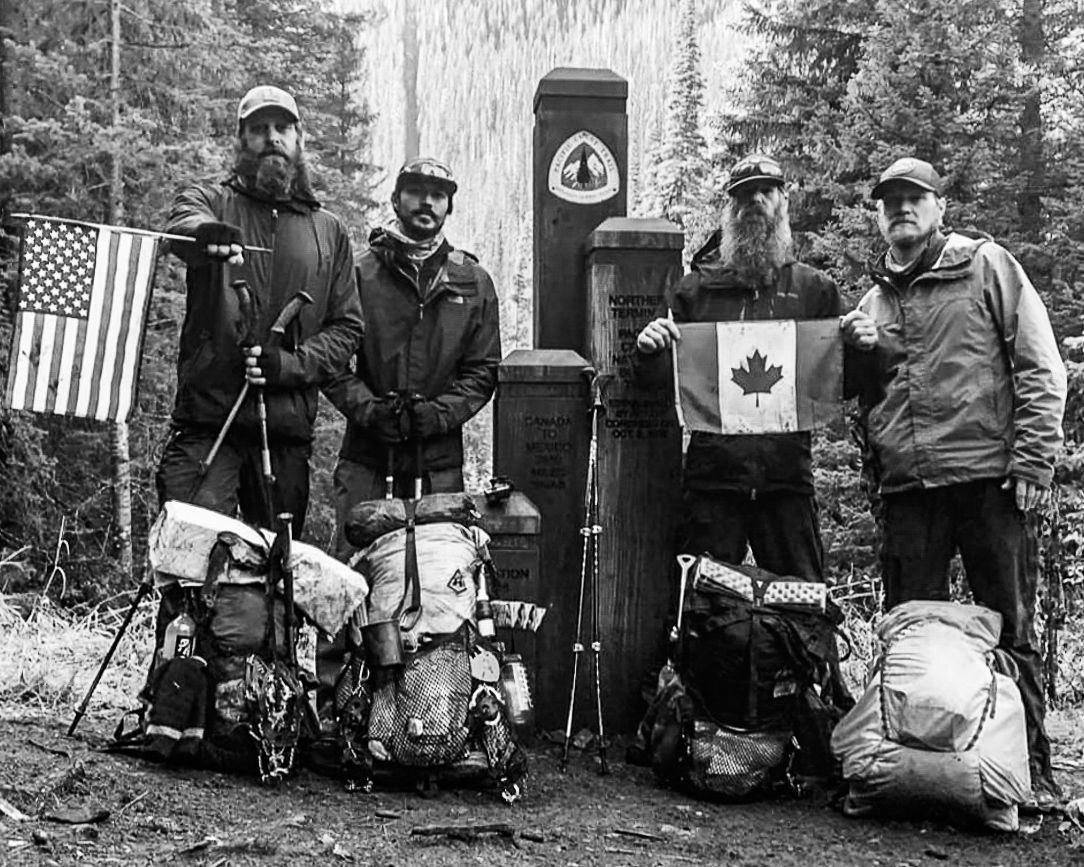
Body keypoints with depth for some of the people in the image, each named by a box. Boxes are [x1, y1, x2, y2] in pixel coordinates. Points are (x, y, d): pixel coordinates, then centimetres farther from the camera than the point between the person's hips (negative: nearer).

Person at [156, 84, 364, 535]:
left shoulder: (329, 232, 16)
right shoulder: (211, 200, 9)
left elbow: (347, 326, 12)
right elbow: (181, 224, -16)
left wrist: (291, 363, -7)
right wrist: (208, 233, -41)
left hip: (288, 427, 3)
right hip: (207, 419, -2)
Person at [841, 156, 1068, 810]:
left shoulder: (988, 266, 4)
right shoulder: (873, 300, 17)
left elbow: (1042, 369, -1)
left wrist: (1033, 461, -10)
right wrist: (858, 351, 4)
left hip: (992, 478, -4)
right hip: (907, 487, 4)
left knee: (1010, 629, 1)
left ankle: (1032, 768, 10)